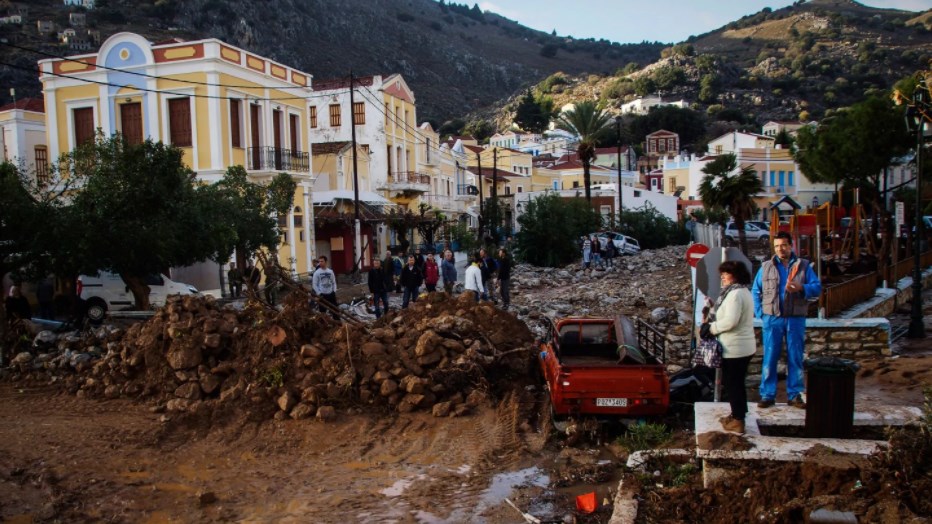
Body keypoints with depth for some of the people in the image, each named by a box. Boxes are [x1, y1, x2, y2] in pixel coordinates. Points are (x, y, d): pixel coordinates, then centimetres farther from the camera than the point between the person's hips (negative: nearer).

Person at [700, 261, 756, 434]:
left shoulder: (735, 294, -20)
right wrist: (712, 320, 3)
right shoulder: (743, 292, 14)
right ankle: (738, 414, 31)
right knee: (737, 383, 20)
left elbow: (730, 321, -27)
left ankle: (737, 421, 7)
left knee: (732, 384, 0)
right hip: (745, 347, 10)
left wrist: (710, 328, -13)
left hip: (734, 349, -10)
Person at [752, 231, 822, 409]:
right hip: (772, 319, 0)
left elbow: (817, 287, 0)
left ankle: (794, 395, 16)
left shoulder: (804, 266, 6)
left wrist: (801, 288, -20)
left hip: (795, 319, 0)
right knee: (769, 358, 1)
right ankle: (767, 395, 8)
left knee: (795, 358, 6)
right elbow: (755, 291, 8)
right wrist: (760, 313, -2)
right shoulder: (766, 267, 7)